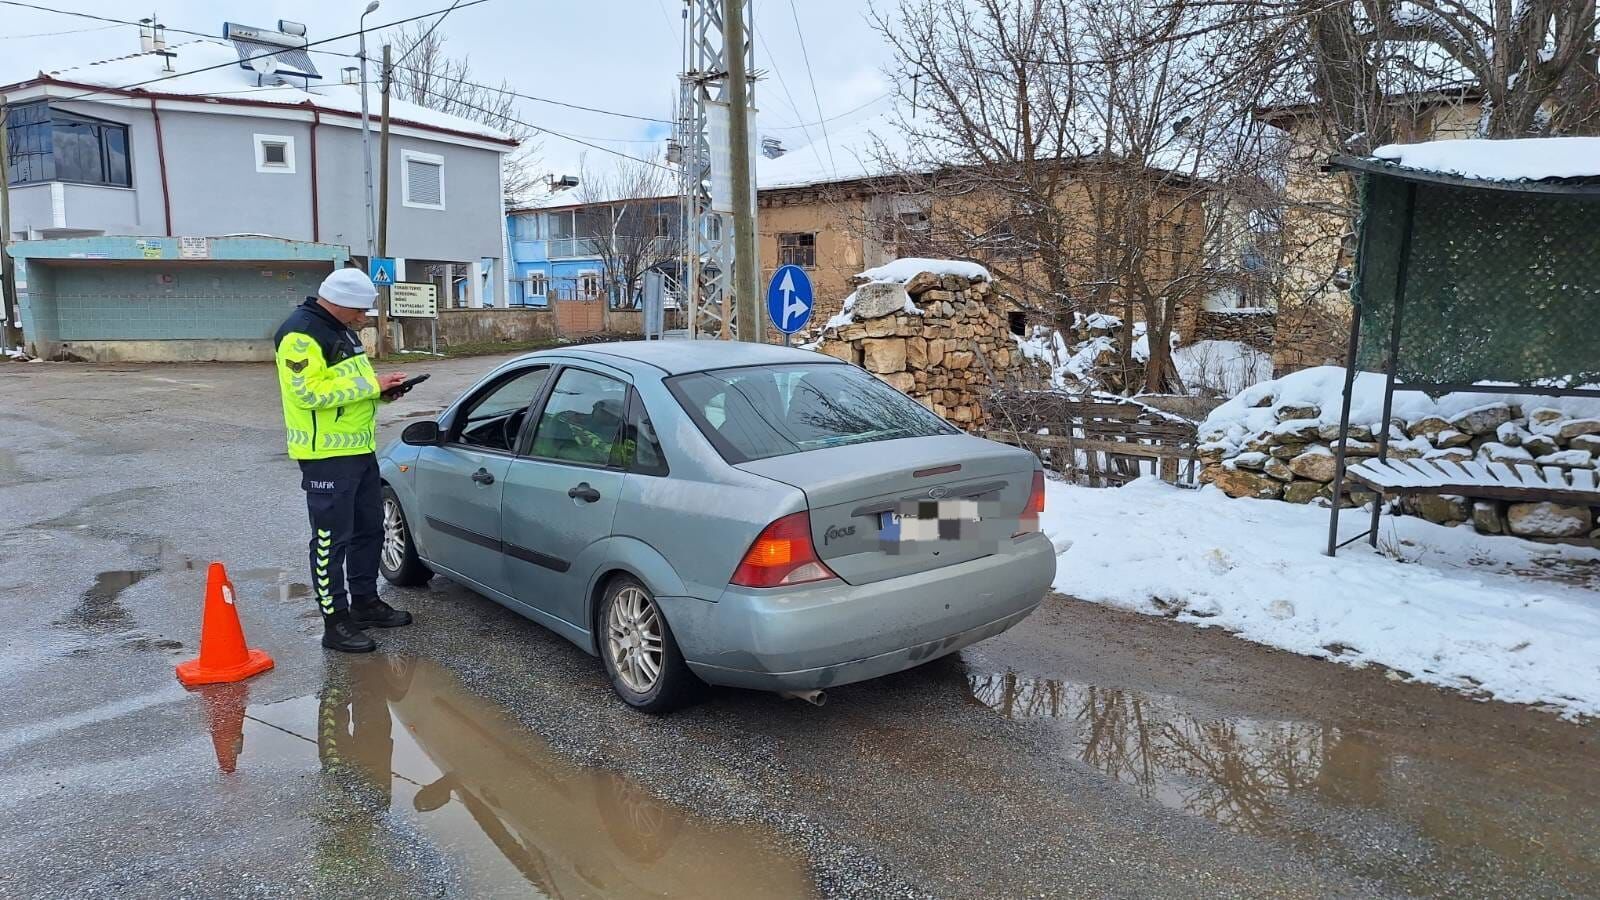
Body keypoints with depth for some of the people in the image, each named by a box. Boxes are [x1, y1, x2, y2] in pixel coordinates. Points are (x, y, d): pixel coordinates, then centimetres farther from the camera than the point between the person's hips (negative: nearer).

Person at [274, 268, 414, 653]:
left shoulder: (342, 329, 15)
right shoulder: (301, 333, -16)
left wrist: (381, 389, 4)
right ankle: (335, 622, 6)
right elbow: (309, 391, -25)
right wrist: (371, 384, -22)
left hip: (359, 448, 10)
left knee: (369, 529, 18)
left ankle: (365, 603, 32)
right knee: (332, 539, -3)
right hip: (327, 455, -10)